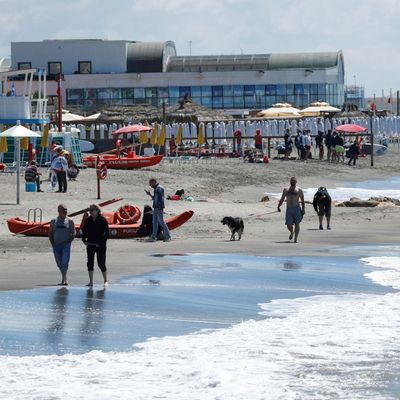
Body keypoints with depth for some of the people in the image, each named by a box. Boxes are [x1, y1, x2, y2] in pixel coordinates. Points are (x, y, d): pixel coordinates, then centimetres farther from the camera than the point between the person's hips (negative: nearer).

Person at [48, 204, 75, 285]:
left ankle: (64, 280, -17)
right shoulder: (54, 221, 8)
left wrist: (68, 242, -11)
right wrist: (53, 244, 0)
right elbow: (50, 234, 10)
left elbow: (73, 233, 2)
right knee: (59, 264, 8)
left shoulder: (70, 221, 3)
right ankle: (64, 279, 20)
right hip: (56, 245, 3)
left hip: (66, 245, -3)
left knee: (64, 262, -14)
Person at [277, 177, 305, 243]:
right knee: (289, 225, -2)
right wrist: (278, 206, 0)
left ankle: (295, 238, -1)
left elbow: (302, 200, 4)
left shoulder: (299, 190, 6)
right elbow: (282, 199, 14)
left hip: (297, 208, -2)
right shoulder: (286, 190, 14)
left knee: (297, 224, -6)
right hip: (289, 209, 2)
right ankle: (291, 233, 30)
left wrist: (303, 209, -4)